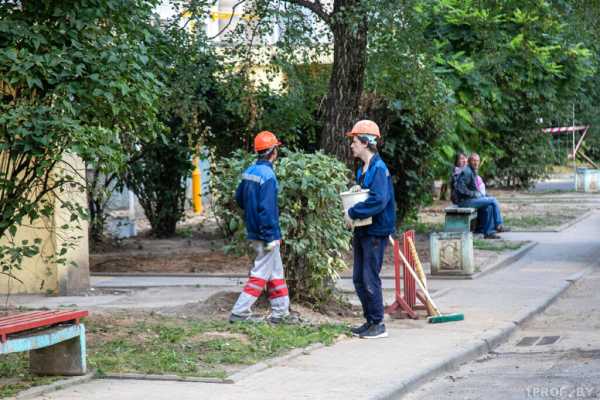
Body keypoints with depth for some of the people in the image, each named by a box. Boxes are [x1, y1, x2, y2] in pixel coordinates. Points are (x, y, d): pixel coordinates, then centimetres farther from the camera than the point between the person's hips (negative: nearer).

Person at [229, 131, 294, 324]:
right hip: (265, 234, -9)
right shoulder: (267, 175, -21)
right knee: (261, 274, -2)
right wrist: (270, 237, -20)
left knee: (276, 272, 17)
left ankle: (281, 312, 22)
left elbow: (239, 198, 15)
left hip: (253, 231, 9)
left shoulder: (248, 172, 6)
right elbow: (267, 208, -23)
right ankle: (240, 312, -2)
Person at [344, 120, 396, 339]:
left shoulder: (379, 168, -16)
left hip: (375, 232, -10)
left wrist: (353, 212, -20)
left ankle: (378, 324, 3)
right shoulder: (362, 169, 13)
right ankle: (369, 321, 21)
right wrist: (352, 205, 3)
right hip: (362, 230, 10)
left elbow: (378, 200, -27)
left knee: (370, 279, -5)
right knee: (359, 279, 13)